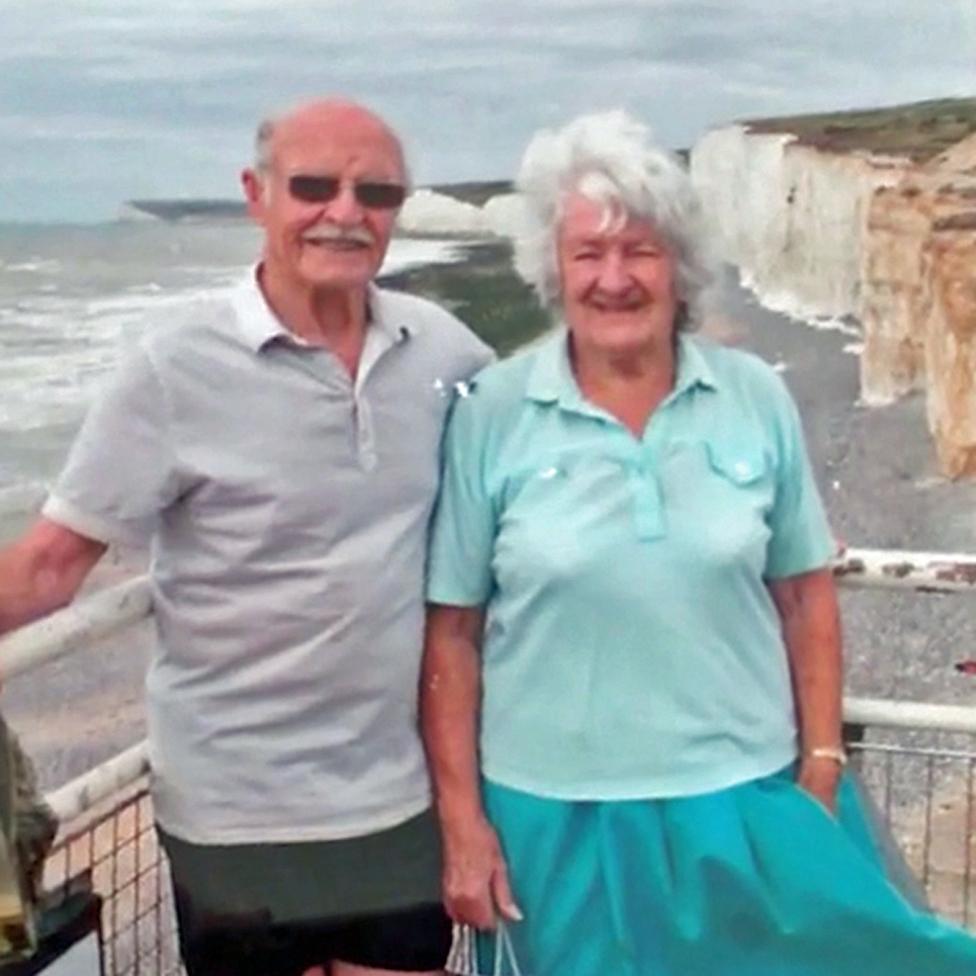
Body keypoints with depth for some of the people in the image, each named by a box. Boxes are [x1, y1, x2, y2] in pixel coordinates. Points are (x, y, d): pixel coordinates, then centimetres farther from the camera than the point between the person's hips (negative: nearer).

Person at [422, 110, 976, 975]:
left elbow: (806, 599, 5)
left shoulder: (757, 399, -2)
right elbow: (450, 630, -4)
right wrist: (462, 820, -4)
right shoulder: (490, 415, -7)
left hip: (746, 800, 2)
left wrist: (821, 776, 3)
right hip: (560, 815, -1)